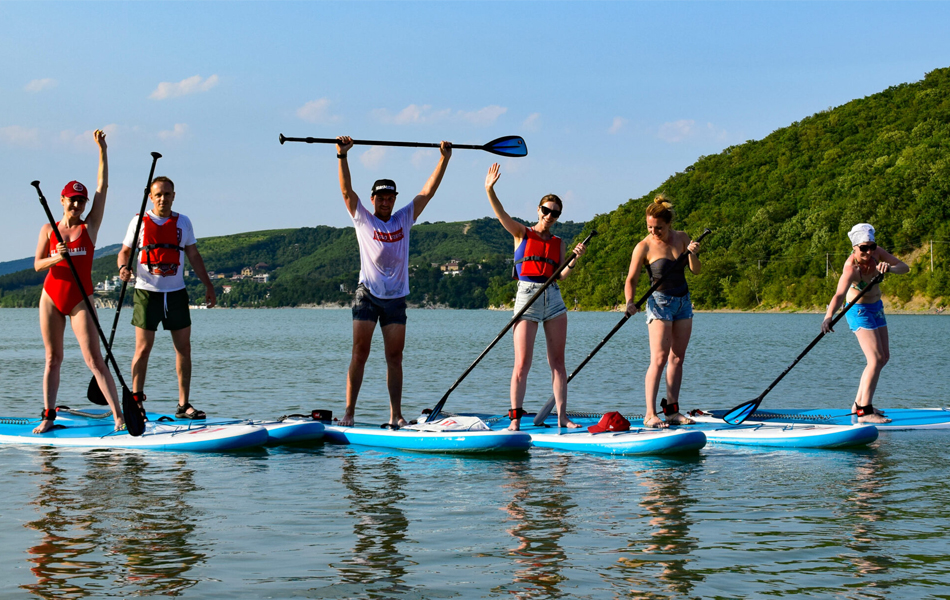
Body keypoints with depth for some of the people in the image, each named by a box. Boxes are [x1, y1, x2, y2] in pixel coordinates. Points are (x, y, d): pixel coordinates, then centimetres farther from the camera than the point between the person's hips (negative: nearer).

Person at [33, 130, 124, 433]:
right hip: (51, 297, 2)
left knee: (94, 359, -10)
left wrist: (102, 149, -5)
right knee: (52, 359, 6)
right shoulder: (49, 230, 6)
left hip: (80, 300, -2)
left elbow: (103, 187, -2)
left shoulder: (90, 226, 2)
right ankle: (48, 416, 12)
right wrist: (56, 258, -18)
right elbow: (37, 264, 3)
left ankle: (119, 414, -13)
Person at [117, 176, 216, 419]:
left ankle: (183, 404, 7)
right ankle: (136, 401, 5)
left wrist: (208, 285, 10)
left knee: (184, 347, 1)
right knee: (143, 349, -3)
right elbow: (125, 251, 5)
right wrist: (123, 267, -18)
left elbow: (194, 256, 14)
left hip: (176, 293, 3)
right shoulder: (139, 221, 1)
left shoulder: (183, 222, 8)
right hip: (147, 292, -3)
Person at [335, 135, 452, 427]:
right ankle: (349, 412, -5)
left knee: (395, 358, 3)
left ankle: (396, 414, 5)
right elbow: (346, 190, -7)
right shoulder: (363, 219, 4)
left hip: (396, 298, 3)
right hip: (368, 295, -3)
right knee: (359, 355, -6)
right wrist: (342, 156, -18)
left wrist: (444, 159, 4)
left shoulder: (404, 219, 11)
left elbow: (428, 191, 9)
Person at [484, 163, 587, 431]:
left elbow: (561, 275, 4)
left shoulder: (558, 243, 14)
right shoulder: (522, 233, 5)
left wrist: (575, 259, -14)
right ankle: (515, 418, -3)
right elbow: (501, 215, -11)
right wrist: (490, 190, -26)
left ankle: (562, 416, 6)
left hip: (554, 299, 4)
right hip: (527, 297, -4)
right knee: (522, 364, -7)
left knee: (557, 361, 4)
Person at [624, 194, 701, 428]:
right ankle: (650, 414, -15)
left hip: (683, 301, 5)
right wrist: (630, 301, -28)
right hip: (660, 303, -5)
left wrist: (693, 254, -16)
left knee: (677, 358, 3)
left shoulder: (682, 238, 3)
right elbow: (631, 279, -10)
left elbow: (696, 271, 3)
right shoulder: (644, 246, -10)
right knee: (659, 360, -13)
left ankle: (672, 410, 5)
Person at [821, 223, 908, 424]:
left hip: (876, 307, 8)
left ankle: (859, 403, 21)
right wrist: (828, 316, -62)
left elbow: (904, 267, -11)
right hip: (859, 310, -8)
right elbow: (839, 294, -44)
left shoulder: (876, 253, -11)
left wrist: (889, 268, -33)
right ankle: (864, 412, -20)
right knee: (876, 358, -18)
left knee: (884, 357, 13)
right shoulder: (851, 268, -30)